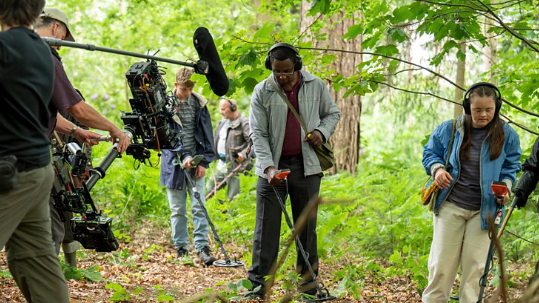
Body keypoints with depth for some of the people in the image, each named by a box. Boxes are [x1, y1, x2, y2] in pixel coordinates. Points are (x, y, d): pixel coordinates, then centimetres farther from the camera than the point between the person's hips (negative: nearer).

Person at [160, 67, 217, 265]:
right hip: (174, 162, -1)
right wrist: (183, 155, -21)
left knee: (198, 207, -4)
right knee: (177, 209, 6)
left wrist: (204, 161, -1)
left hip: (196, 162, 1)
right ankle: (181, 248, 14)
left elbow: (206, 133, 7)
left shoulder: (199, 103, 4)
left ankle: (202, 247, -3)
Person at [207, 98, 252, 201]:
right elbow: (215, 138, 25)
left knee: (232, 197, -2)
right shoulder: (222, 122, 14)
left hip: (235, 165, -9)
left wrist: (244, 154, -31)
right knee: (210, 191, 14)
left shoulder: (244, 123, -13)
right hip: (221, 163, 9)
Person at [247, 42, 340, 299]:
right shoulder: (262, 92, -4)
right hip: (273, 166, -1)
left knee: (306, 224, 9)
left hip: (306, 166, 2)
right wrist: (269, 167, -19)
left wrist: (322, 131, -5)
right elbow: (258, 134, -7)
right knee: (266, 226, -2)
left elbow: (333, 113, 17)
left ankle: (308, 276, 22)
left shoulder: (316, 86, 3)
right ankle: (258, 282, 4)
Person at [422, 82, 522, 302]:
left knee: (474, 267, 3)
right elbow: (430, 153, 12)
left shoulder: (507, 135, -1)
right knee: (441, 265, 1)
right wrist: (437, 168, -9)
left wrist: (505, 187, -12)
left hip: (483, 210, 0)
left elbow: (510, 168, 8)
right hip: (449, 206, 0)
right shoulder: (449, 129, -1)